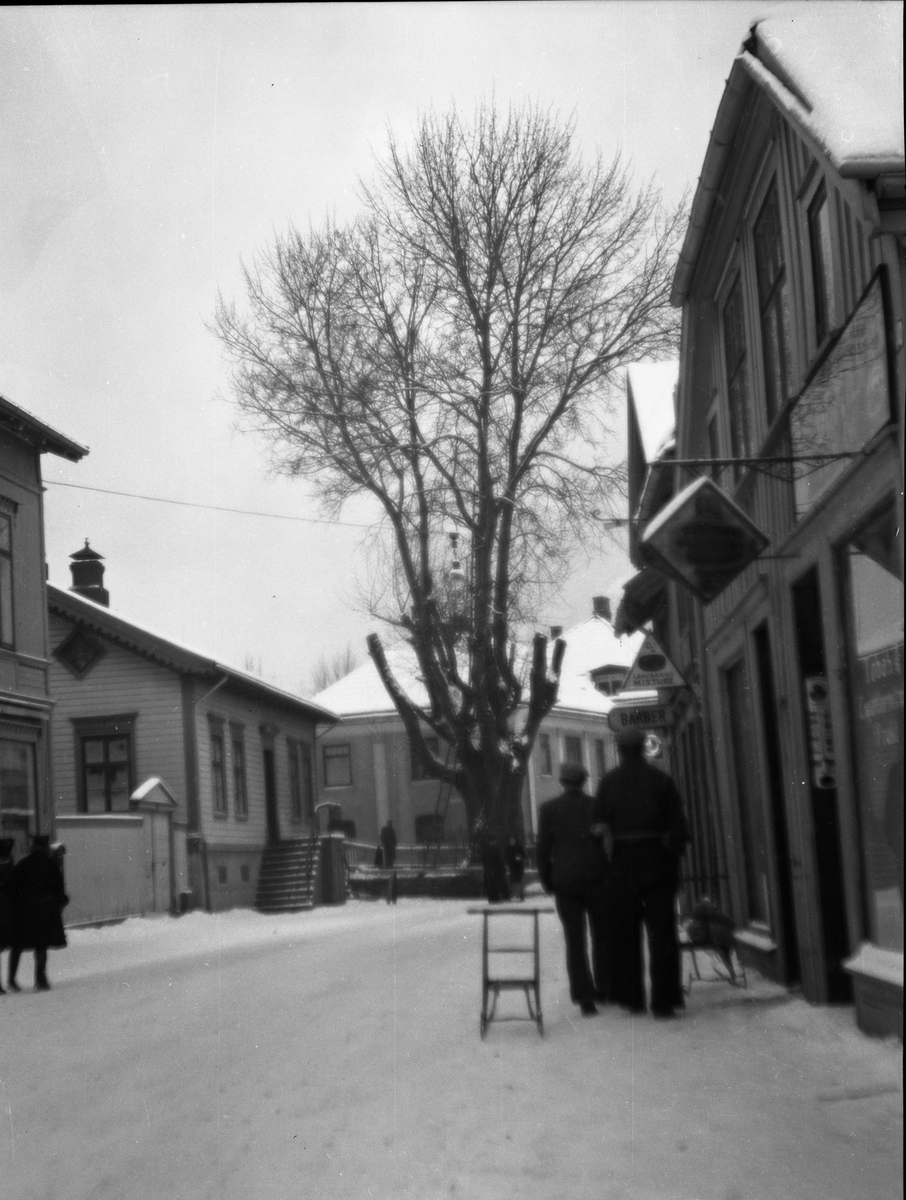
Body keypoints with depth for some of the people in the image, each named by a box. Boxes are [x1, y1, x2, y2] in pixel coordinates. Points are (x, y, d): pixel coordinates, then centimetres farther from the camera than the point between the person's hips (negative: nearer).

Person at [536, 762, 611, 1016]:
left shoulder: (548, 809, -1)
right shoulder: (597, 805, 0)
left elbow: (542, 849, -2)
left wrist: (547, 881, 8)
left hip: (565, 882, 0)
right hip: (596, 880, 0)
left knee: (575, 940, 1)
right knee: (602, 935, 15)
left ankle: (585, 997, -4)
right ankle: (604, 989, 18)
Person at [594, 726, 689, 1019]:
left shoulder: (609, 782, 1)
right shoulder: (661, 779, 2)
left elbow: (601, 827, -3)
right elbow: (679, 824, -1)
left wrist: (609, 853, 7)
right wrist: (673, 860, 5)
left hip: (623, 863, 0)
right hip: (658, 860, 0)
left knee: (625, 932, 10)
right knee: (662, 932, 2)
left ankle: (631, 997, 12)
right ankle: (664, 1000, -2)